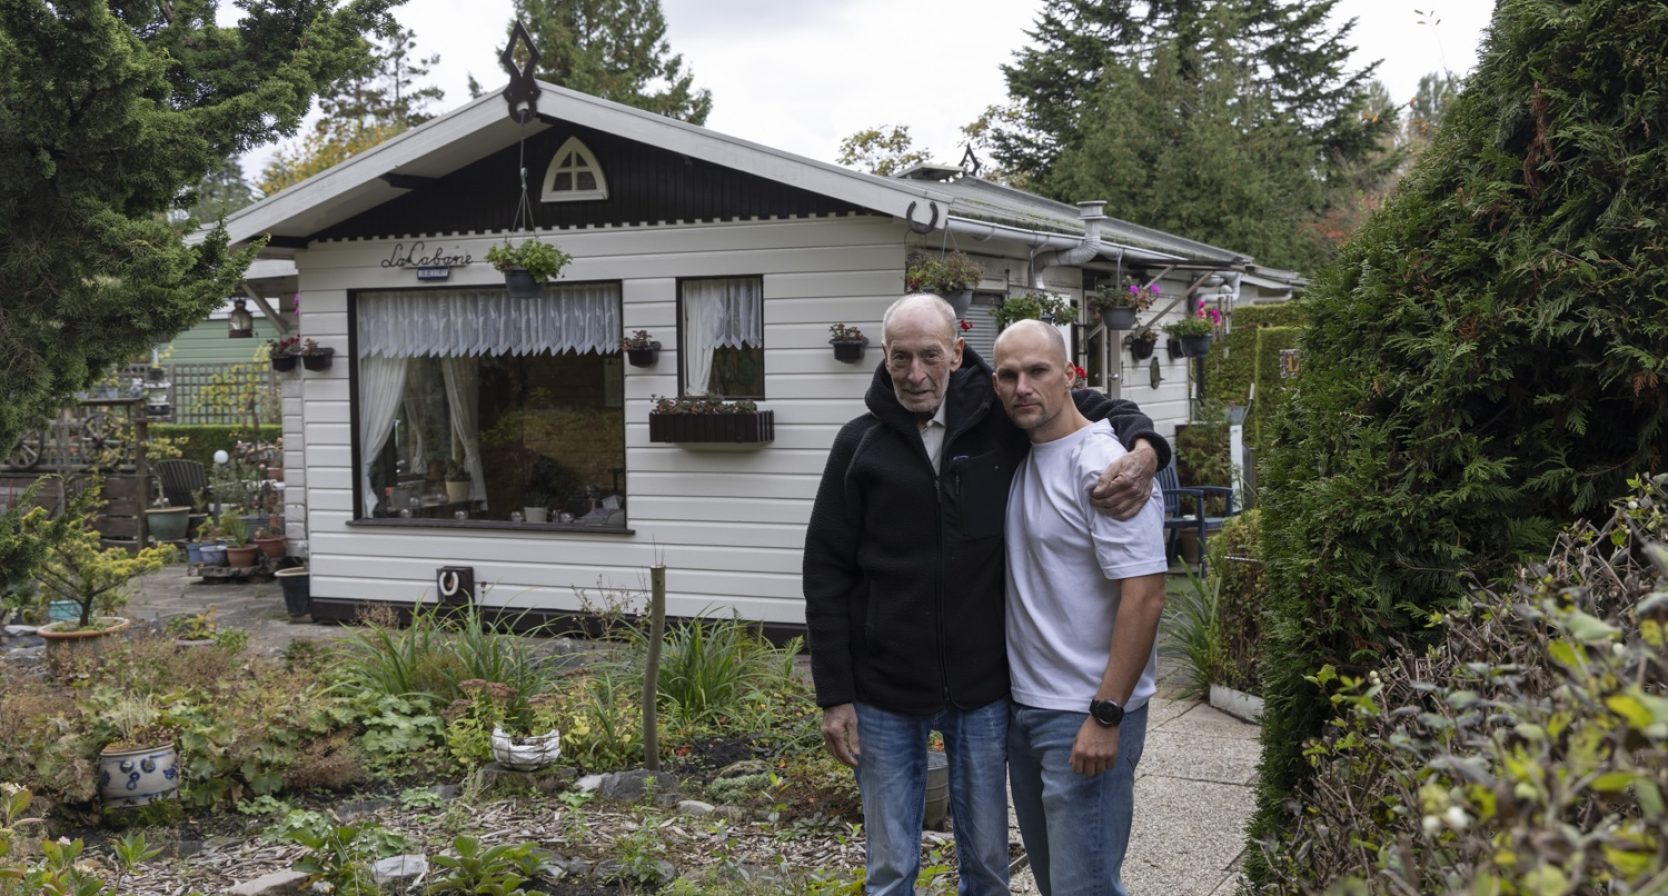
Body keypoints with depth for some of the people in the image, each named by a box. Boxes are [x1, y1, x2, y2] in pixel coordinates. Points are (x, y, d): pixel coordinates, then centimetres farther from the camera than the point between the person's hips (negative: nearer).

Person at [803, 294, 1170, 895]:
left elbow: (1098, 408, 8)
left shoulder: (1001, 421, -3)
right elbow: (826, 575, -1)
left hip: (983, 690, 1)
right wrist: (834, 697, -5)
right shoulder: (860, 445, -3)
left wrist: (1145, 448, -17)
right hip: (884, 696, -1)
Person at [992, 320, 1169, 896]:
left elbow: (1145, 595, -22)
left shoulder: (1103, 467, -17)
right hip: (1024, 706, 8)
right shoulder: (1019, 458, 8)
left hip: (1086, 717, -8)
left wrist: (1105, 716, -22)